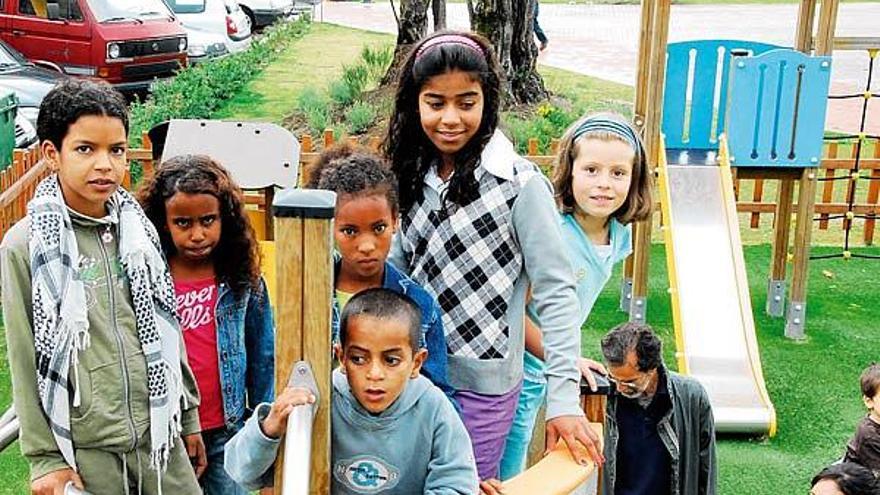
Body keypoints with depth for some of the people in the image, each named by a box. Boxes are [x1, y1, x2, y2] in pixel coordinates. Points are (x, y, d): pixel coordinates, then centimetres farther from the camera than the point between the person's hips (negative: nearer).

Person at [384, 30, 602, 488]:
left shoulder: (519, 183, -15)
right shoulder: (414, 175, 3)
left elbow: (556, 292, -16)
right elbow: (396, 267, 10)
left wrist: (564, 397, -21)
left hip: (482, 381, -5)